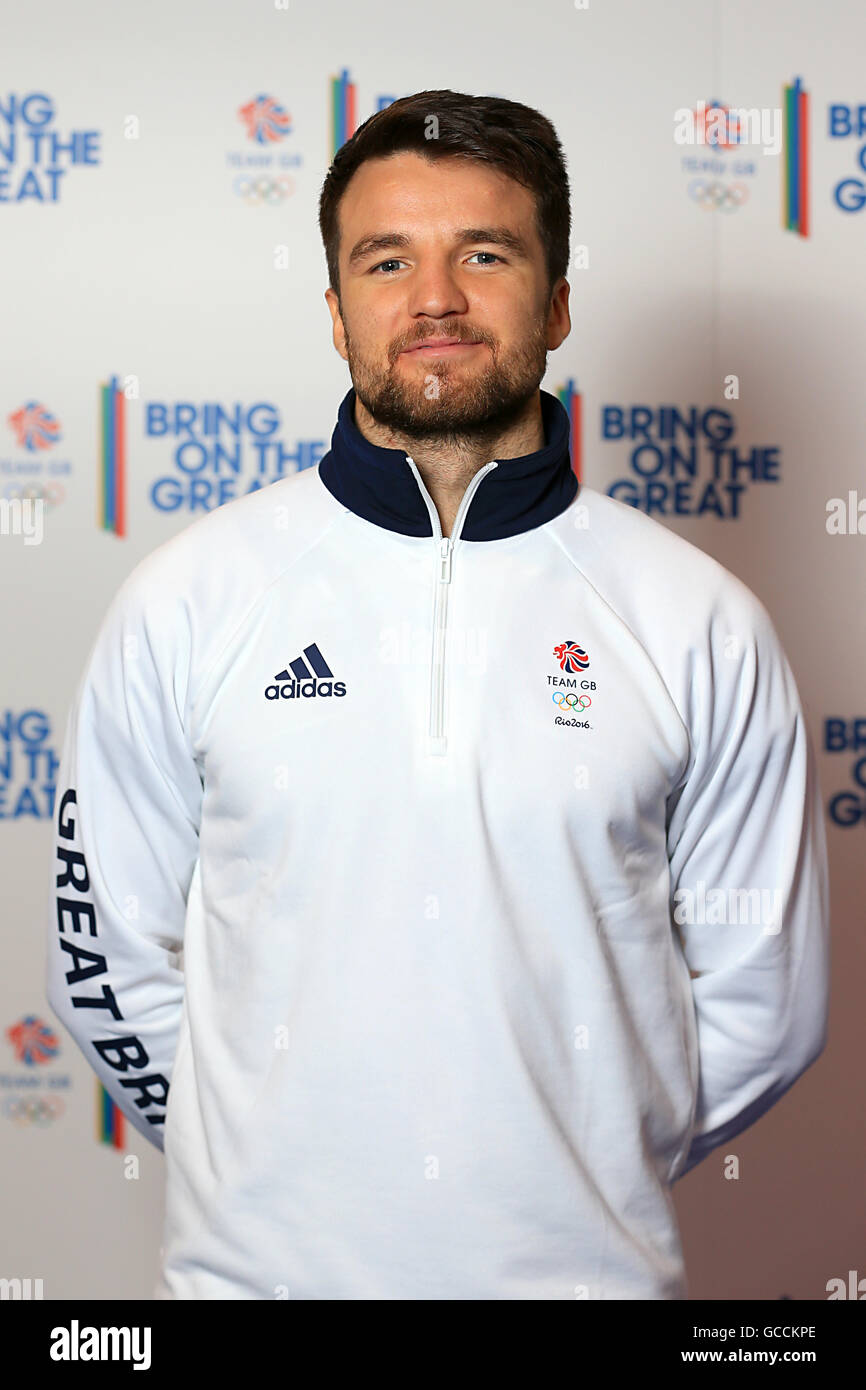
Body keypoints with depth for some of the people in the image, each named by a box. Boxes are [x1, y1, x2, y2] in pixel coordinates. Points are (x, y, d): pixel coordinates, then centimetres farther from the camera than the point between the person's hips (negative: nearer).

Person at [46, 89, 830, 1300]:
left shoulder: (699, 622, -4)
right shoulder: (187, 600, -3)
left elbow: (761, 1001, 2)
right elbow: (110, 954, 3)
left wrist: (577, 1176, 0)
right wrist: (261, 1159, 1)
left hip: (585, 1264, 0)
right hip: (255, 1259, 0)